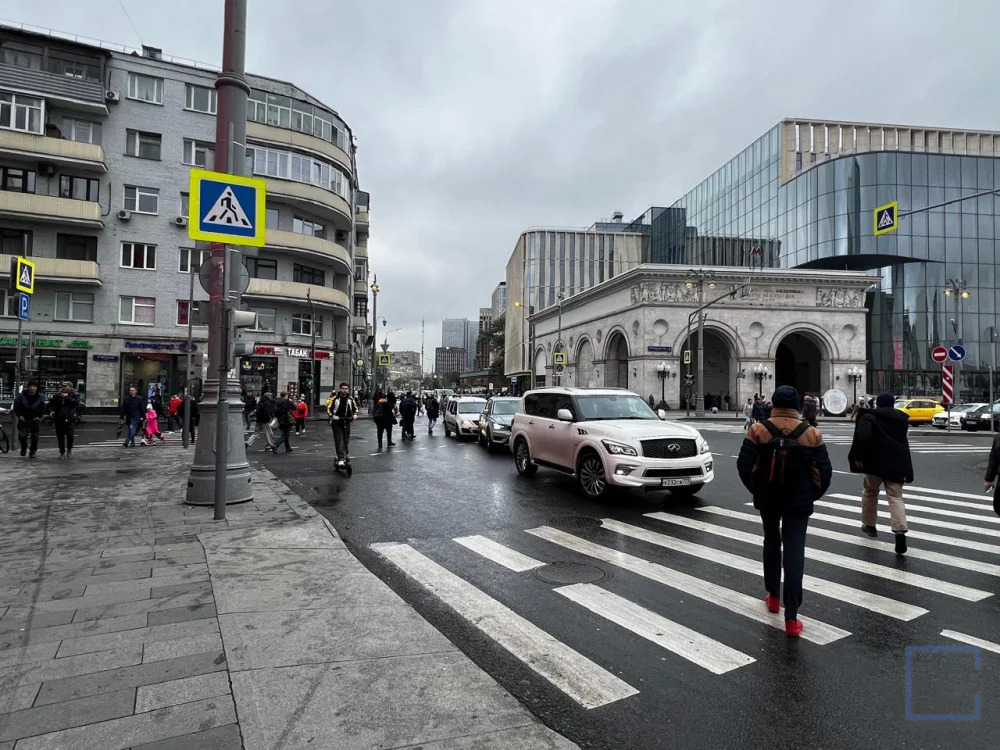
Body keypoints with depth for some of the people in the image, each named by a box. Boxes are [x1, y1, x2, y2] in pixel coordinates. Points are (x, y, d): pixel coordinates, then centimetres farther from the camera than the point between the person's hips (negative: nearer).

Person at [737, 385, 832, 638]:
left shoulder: (758, 430, -8)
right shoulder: (811, 433, -5)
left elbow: (744, 464, -10)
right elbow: (825, 470, -4)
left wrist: (755, 489, 5)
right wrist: (814, 493, 11)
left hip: (767, 498, 1)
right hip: (799, 501, -1)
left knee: (771, 543, 23)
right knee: (794, 553, -1)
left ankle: (773, 596, 35)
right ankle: (791, 618, -1)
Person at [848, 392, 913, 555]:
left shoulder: (869, 417, -5)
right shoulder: (901, 418, 13)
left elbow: (862, 437, -19)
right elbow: (902, 441, 24)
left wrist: (858, 456, -15)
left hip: (875, 461, -3)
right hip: (895, 463, 3)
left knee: (870, 492, 17)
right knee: (895, 497, 1)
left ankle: (869, 524, 29)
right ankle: (900, 531, -16)